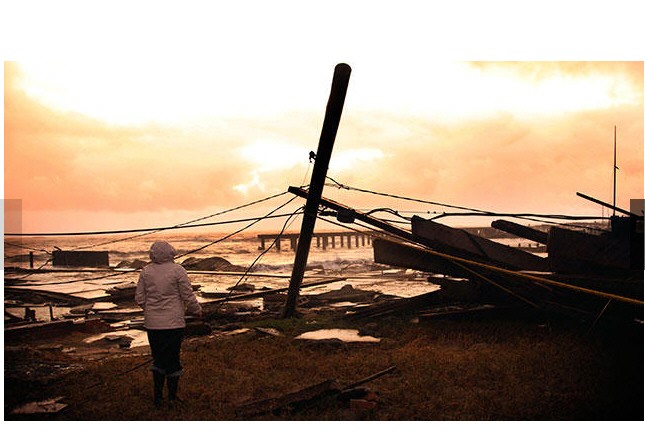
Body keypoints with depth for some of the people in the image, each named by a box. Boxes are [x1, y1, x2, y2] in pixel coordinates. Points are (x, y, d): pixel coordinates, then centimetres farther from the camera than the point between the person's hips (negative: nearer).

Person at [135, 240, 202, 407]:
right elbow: (188, 296, -8)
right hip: (174, 323, -3)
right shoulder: (177, 270, -10)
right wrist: (196, 311, 10)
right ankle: (172, 397, 17)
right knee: (173, 358, 9)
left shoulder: (146, 271, 0)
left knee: (158, 359, 14)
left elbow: (139, 298, 4)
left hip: (152, 323, 3)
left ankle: (158, 397, 19)